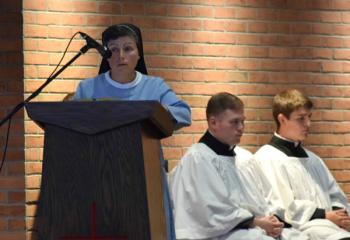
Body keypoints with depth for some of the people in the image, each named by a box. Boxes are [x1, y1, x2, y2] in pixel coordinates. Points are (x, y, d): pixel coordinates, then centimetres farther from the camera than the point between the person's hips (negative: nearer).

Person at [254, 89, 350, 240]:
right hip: (302, 228, -7)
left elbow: (336, 196, 26)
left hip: (329, 224, 7)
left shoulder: (313, 159, 27)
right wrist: (325, 215, -10)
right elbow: (281, 208, -8)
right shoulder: (267, 158, 2)